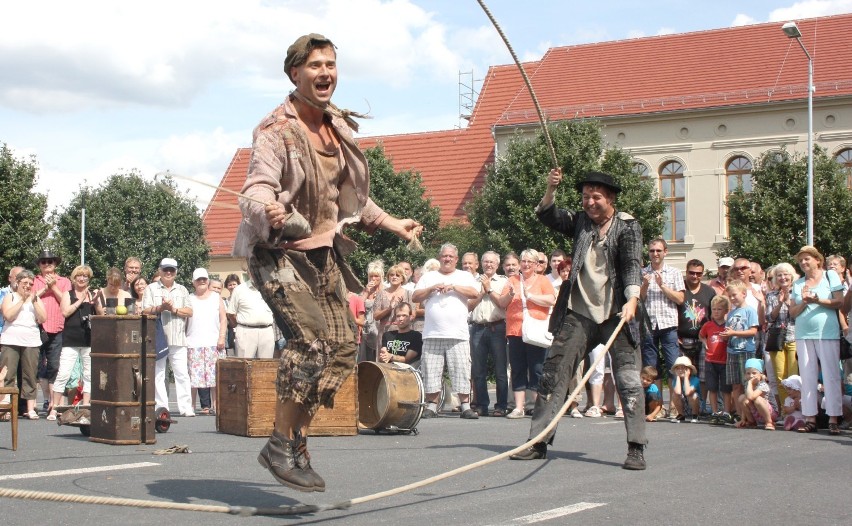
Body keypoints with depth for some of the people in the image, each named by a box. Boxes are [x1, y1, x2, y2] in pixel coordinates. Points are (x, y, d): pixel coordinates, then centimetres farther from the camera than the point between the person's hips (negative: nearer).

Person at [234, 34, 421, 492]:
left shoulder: (338, 127, 10)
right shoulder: (276, 130, -14)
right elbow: (256, 189, -27)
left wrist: (391, 224, 29)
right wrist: (267, 210, -49)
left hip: (323, 253, 8)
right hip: (279, 253, -8)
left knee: (341, 350, 4)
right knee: (312, 339, -22)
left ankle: (296, 444, 16)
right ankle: (281, 447, -10)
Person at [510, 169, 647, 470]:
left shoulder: (627, 226, -1)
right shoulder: (579, 222, 13)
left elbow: (633, 264, -13)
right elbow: (546, 216, 5)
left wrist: (632, 299, -29)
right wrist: (550, 189, -14)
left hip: (615, 315, -4)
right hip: (579, 315, 4)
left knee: (628, 380, -7)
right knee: (552, 374, 1)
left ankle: (636, 448, -2)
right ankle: (538, 442, 8)